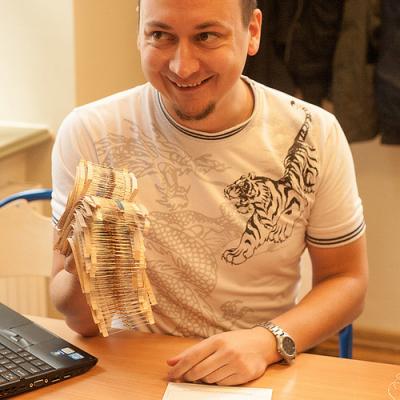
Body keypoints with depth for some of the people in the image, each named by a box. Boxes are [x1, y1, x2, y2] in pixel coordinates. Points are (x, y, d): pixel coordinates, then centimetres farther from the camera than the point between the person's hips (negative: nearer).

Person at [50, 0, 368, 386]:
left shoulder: (315, 135, -9)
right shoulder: (88, 134, -12)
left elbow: (346, 279, 0)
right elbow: (80, 319, -7)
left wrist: (268, 341, -18)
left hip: (267, 372, 2)